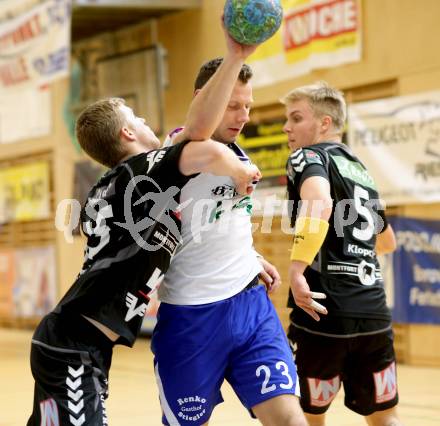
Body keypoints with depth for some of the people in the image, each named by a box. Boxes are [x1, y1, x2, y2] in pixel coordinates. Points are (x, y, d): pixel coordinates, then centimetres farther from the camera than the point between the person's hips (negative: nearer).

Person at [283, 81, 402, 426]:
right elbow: (387, 242, 34)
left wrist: (297, 268, -29)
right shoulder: (360, 169, 21)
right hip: (374, 310, 7)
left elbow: (319, 201, -26)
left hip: (327, 310, -7)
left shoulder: (309, 156, -1)